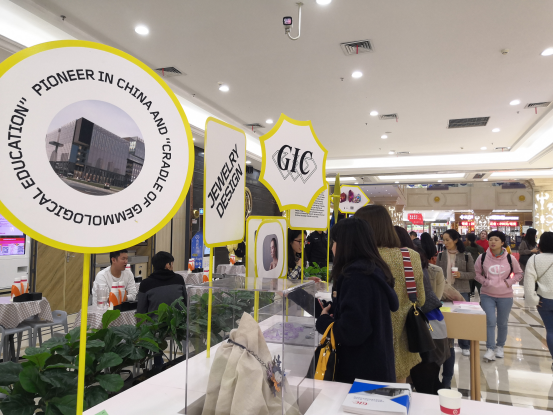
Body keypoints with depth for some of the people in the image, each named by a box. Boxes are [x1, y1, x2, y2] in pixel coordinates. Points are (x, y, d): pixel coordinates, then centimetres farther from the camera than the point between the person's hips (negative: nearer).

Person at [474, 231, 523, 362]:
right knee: (490, 321, -7)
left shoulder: (510, 258, -5)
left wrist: (509, 282, -7)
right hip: (487, 295, -1)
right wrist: (484, 281, -11)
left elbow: (519, 273, 8)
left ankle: (500, 347, 33)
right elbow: (476, 273, 5)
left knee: (502, 323, 14)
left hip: (505, 296, 1)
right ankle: (490, 349, 3)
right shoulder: (483, 257, -6)